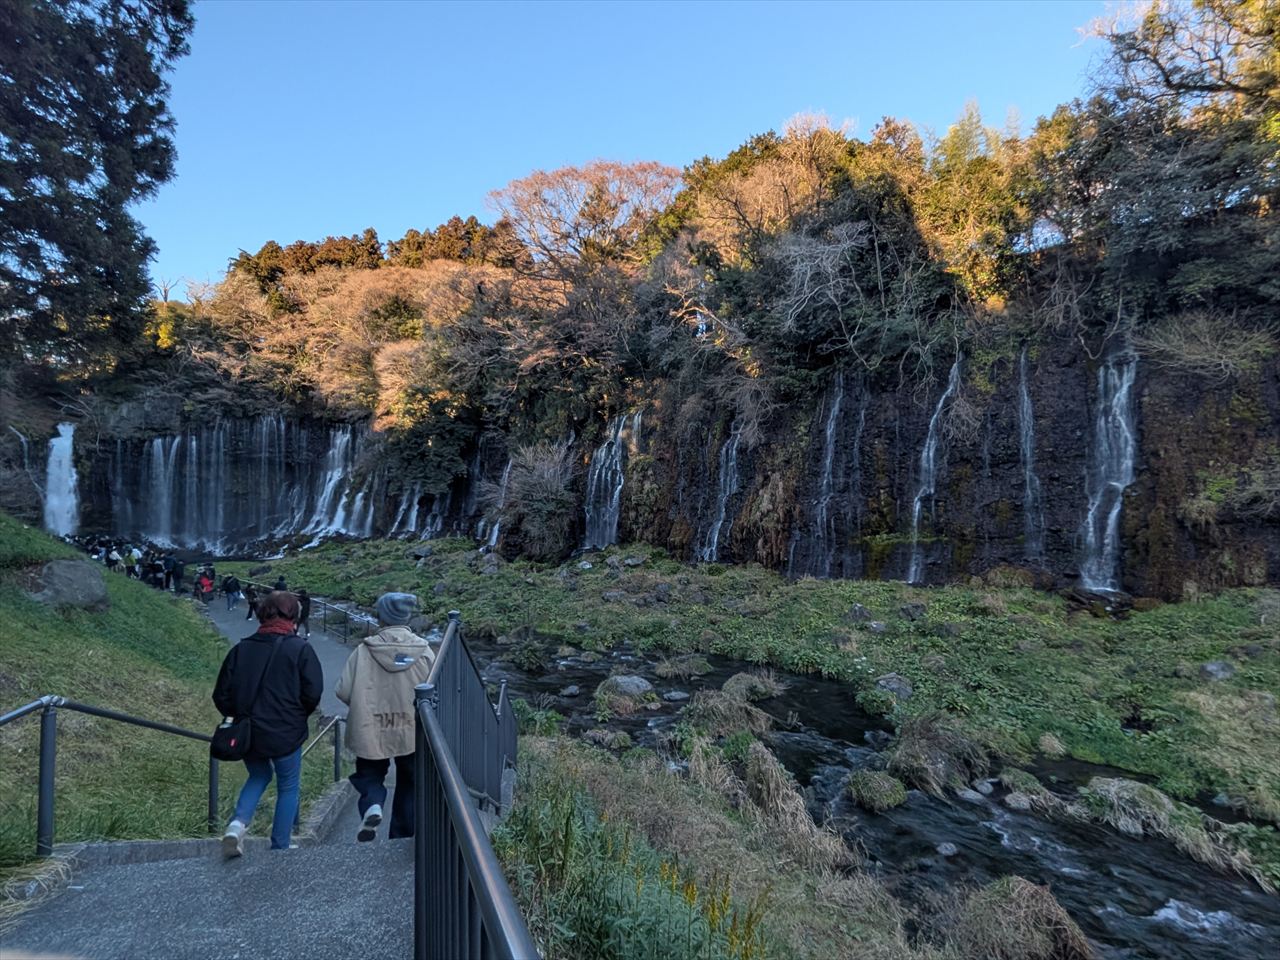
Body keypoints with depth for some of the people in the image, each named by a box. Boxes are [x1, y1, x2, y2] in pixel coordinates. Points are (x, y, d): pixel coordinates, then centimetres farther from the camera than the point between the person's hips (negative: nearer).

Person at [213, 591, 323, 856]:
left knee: (259, 776, 28)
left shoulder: (241, 648, 0)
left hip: (248, 734, 4)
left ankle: (238, 823, 6)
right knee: (288, 788, 15)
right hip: (286, 734, -4)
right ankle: (280, 848, 21)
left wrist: (239, 717, 19)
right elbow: (313, 693, -15)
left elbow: (221, 695, 3)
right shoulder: (300, 648, -12)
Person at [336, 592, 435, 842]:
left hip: (370, 731, -1)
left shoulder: (364, 650, -13)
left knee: (369, 774, 22)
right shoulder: (424, 651, -10)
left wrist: (364, 707, 9)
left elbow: (344, 692, -11)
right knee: (408, 784, 20)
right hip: (412, 731, 1)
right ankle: (402, 838, 27)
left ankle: (371, 805, -7)